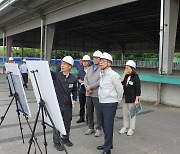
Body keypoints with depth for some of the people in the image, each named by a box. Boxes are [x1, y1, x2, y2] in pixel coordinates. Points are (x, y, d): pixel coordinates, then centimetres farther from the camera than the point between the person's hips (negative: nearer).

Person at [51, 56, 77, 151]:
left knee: (67, 123, 16)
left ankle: (65, 139, 37)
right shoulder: (56, 75, -7)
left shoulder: (73, 79, -1)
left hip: (67, 105, 3)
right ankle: (56, 142, 23)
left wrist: (74, 99, -1)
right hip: (57, 104, -2)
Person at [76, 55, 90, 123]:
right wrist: (79, 80, 0)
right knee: (81, 105, 12)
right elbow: (77, 78, 21)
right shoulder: (80, 70, 13)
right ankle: (81, 117, 24)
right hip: (81, 89, 5)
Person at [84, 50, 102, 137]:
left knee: (98, 113, 2)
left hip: (97, 94, -6)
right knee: (89, 112, 13)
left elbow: (100, 81, -16)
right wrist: (87, 87, -9)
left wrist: (90, 87, -13)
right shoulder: (90, 68, 15)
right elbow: (85, 78, 9)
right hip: (88, 94, 6)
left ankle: (98, 129, 16)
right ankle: (91, 128, 27)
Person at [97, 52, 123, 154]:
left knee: (108, 127, -1)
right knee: (104, 126, 18)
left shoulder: (113, 75, -15)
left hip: (110, 105, -8)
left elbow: (120, 90, -8)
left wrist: (117, 101, 3)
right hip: (102, 104, 8)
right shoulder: (101, 75, 8)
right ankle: (108, 144, 35)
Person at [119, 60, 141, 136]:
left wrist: (136, 99, -16)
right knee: (125, 113, 14)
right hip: (125, 98, 7)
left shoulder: (136, 78, -11)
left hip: (131, 99, -7)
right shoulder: (126, 77, 7)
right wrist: (124, 75, -9)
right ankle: (125, 127, 28)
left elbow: (138, 90, -12)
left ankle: (131, 129, 18)